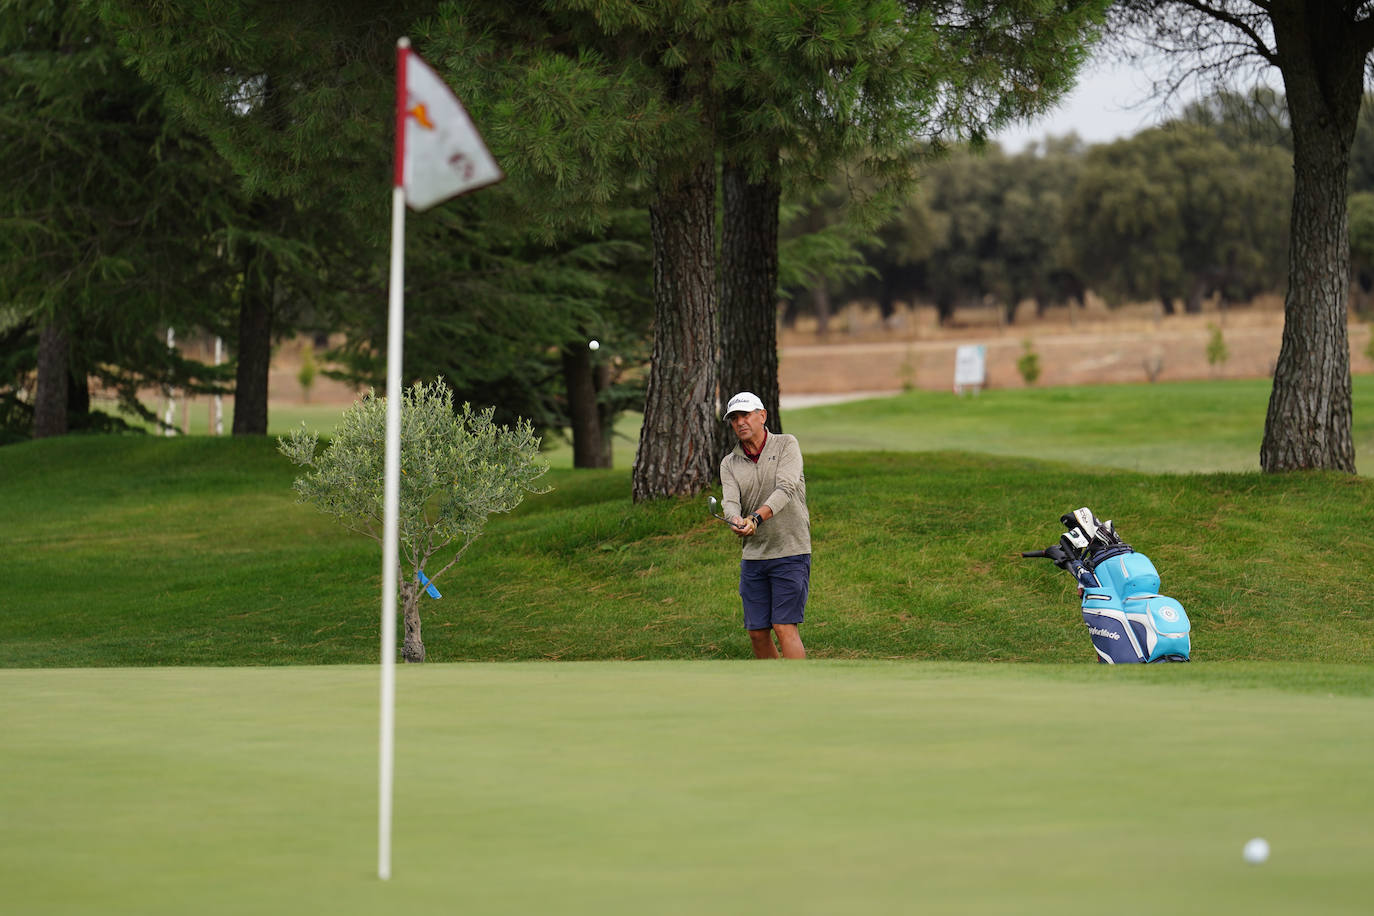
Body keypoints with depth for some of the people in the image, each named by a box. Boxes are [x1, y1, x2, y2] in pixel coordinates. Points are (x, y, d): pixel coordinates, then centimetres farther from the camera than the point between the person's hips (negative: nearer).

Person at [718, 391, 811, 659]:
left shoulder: (786, 445, -2)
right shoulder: (729, 463, 8)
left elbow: (785, 489, -17)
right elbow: (730, 500, -8)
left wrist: (757, 517, -34)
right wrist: (737, 520, -33)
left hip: (790, 551, -5)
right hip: (753, 555, 5)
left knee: (784, 627, -14)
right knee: (757, 632, 5)